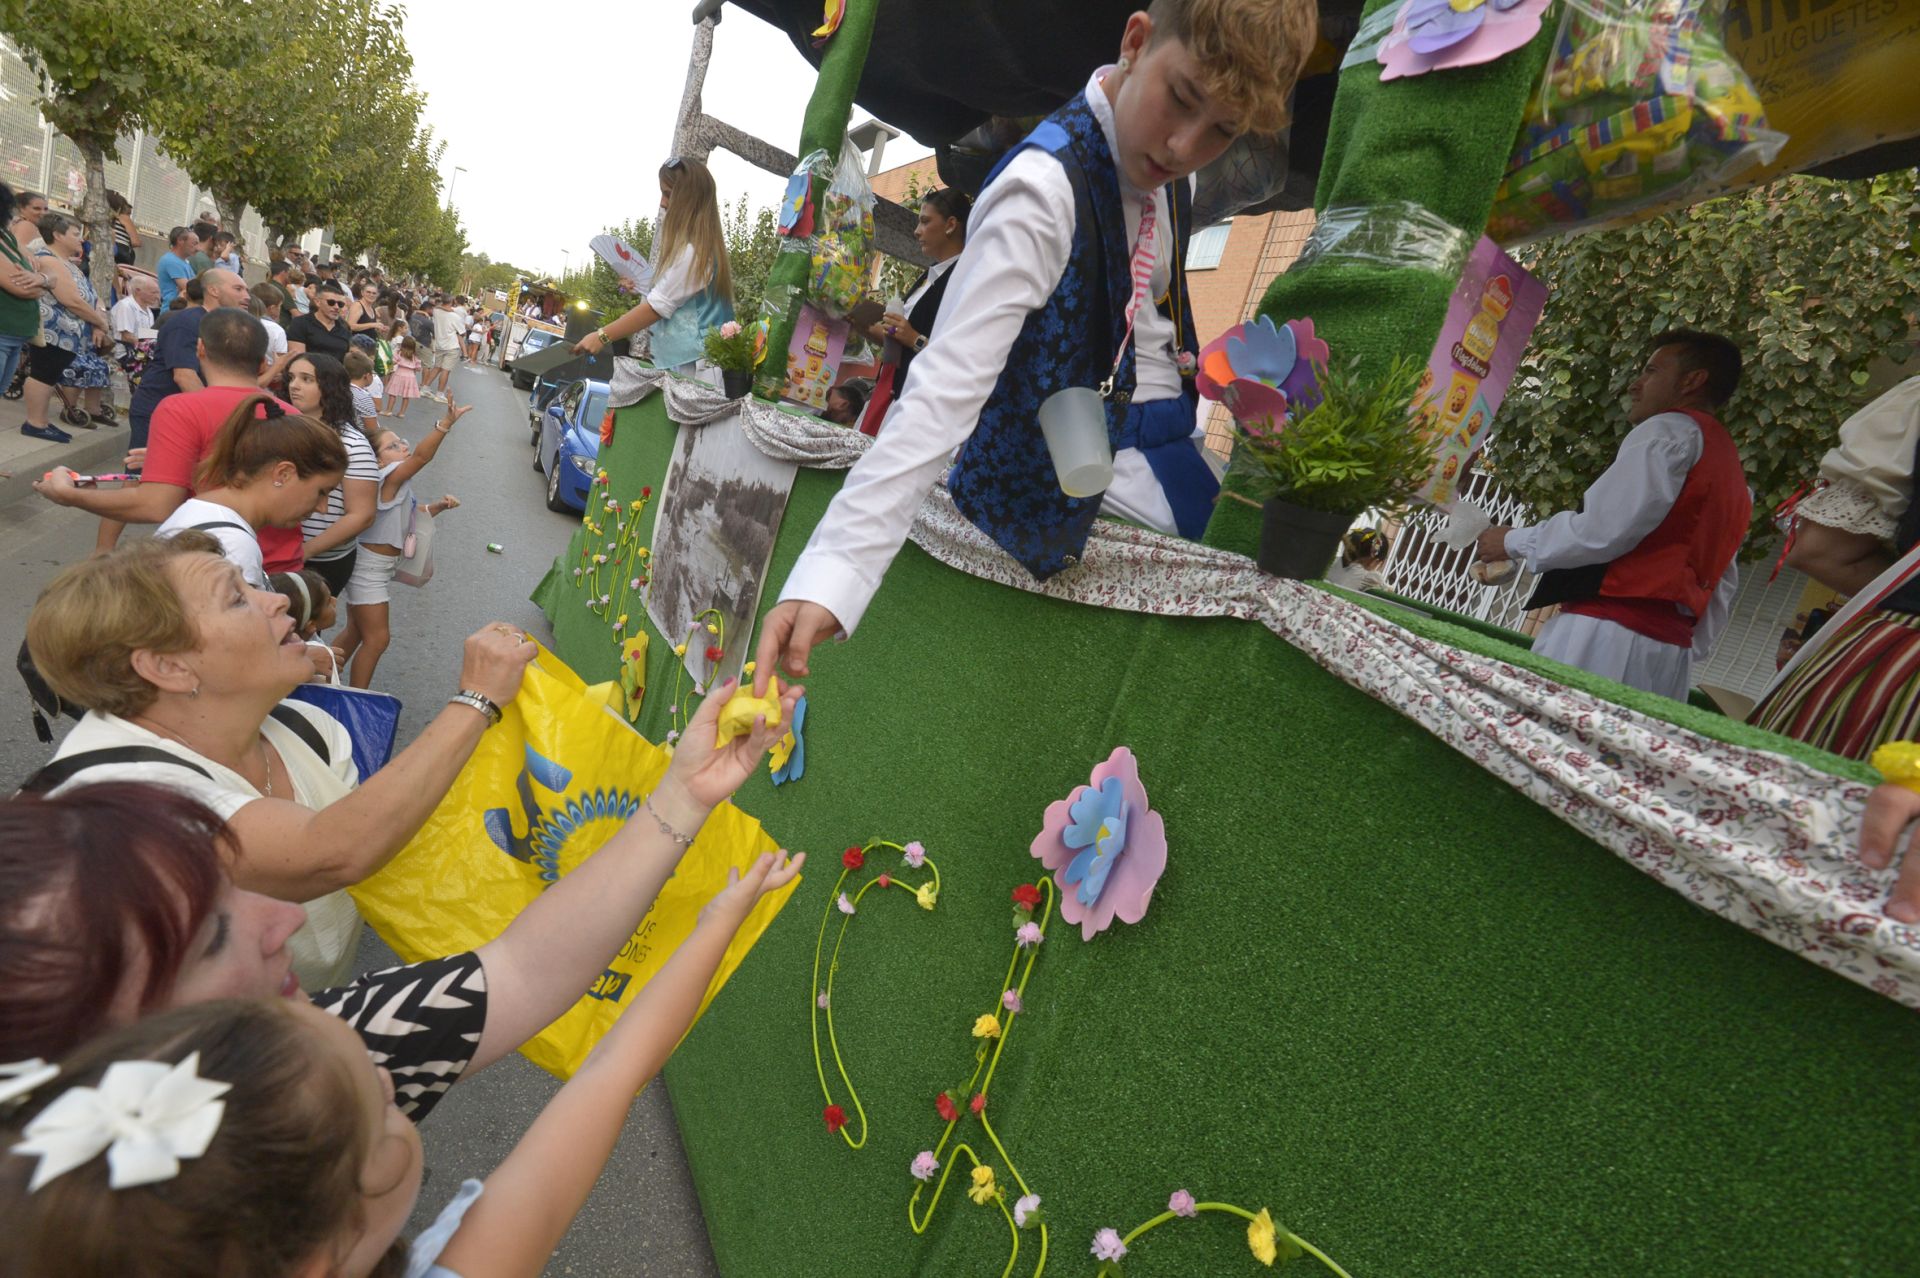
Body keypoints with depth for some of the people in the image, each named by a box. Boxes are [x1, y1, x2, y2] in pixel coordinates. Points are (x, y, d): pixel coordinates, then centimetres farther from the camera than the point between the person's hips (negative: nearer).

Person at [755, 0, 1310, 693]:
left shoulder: (1169, 167, 1)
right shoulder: (1046, 188, -25)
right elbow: (946, 385, -36)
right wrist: (828, 575, -44)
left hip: (1169, 444, 9)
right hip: (1088, 475, -8)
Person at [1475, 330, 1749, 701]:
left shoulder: (1670, 433, -2)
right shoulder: (1733, 475, 26)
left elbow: (1602, 530, -14)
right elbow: (1721, 586, 24)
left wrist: (1515, 542, -1)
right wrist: (1690, 649, 26)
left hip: (1609, 633, -9)